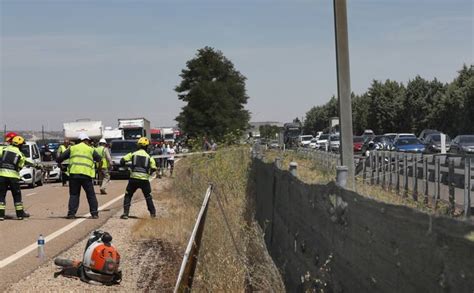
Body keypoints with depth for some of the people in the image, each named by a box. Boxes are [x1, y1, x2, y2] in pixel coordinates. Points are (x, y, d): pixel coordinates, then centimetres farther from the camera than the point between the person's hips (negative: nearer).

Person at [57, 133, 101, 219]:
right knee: (91, 195, 8)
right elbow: (99, 159, 14)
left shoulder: (72, 148, 14)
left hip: (74, 174, 2)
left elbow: (60, 158, 13)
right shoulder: (90, 149, 11)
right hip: (86, 175, -1)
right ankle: (94, 213, 5)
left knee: (74, 195, 10)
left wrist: (59, 162, 33)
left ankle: (71, 213, 1)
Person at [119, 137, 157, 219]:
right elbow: (154, 168, 2)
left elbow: (122, 160, -2)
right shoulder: (149, 157, 6)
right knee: (148, 196, 20)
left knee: (128, 196, 11)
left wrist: (123, 165, 20)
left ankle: (125, 213, 0)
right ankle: (153, 212, 21)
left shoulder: (133, 154, 4)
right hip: (144, 179, 1)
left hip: (134, 178, -1)